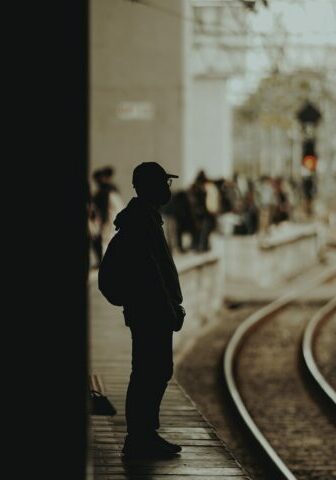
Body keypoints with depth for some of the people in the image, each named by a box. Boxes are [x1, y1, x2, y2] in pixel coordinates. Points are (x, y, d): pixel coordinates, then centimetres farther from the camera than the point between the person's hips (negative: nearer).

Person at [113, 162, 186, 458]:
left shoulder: (146, 215, 18)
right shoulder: (142, 218, -16)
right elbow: (150, 270, -21)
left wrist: (173, 307, 19)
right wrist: (171, 310, -20)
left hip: (153, 312, 11)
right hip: (150, 312, -11)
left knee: (159, 370, 14)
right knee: (148, 374, -6)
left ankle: (145, 435, 20)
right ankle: (140, 439, -2)